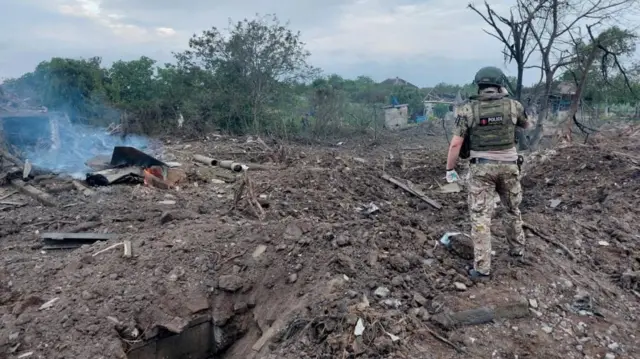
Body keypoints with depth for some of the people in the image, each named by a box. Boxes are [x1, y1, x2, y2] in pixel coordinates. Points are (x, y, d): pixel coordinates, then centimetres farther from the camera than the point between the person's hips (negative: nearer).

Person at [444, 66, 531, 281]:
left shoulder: (468, 109, -7)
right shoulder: (513, 105, -2)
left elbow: (456, 143, -9)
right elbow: (526, 125, 20)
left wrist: (450, 169, 1)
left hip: (481, 167, -2)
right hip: (508, 166, 2)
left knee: (481, 216, 0)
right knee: (513, 209, 24)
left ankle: (482, 269, 1)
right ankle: (517, 249, 41)